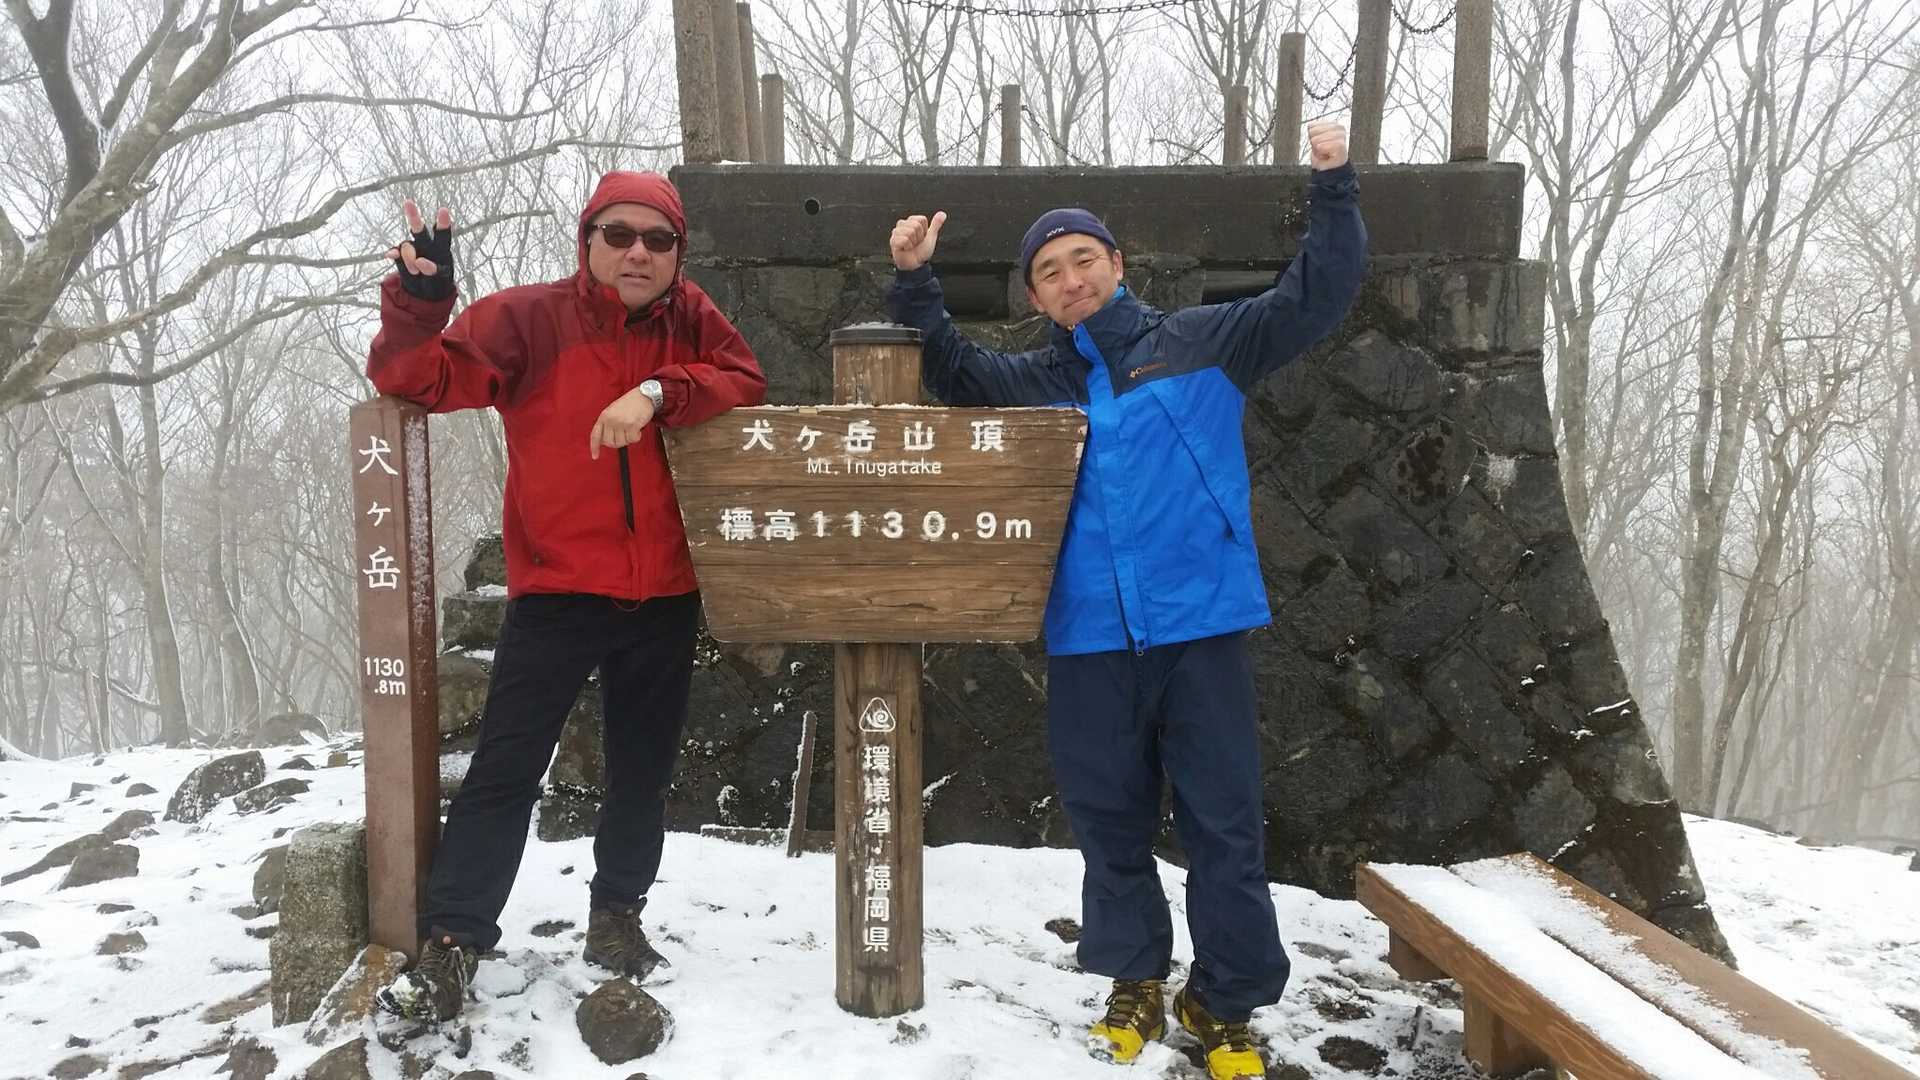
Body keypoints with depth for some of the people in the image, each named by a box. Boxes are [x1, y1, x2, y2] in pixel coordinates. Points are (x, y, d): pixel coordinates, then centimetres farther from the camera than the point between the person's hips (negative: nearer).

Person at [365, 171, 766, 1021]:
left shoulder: (689, 317, 3)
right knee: (505, 768, -3)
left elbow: (745, 384, -8)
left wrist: (656, 391, -23)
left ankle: (617, 913, 32)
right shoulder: (529, 319, -6)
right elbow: (418, 378, -8)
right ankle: (451, 943, 7)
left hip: (664, 595, 3)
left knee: (643, 768, 14)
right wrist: (420, 301, -28)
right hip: (555, 591, -3)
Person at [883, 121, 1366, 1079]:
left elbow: (1314, 300, 2)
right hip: (1088, 640, 3)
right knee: (1109, 823, 13)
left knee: (1223, 822, 5)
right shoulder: (1031, 382, 12)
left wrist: (1333, 190, -8)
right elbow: (948, 371, 12)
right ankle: (1135, 984, 32)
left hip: (1199, 626, -2)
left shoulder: (1199, 343, 5)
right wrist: (912, 285, -3)